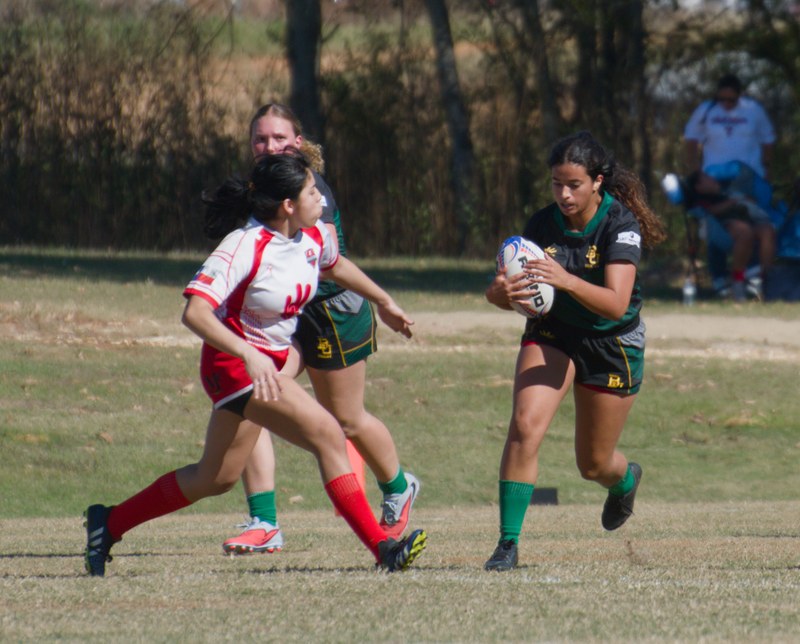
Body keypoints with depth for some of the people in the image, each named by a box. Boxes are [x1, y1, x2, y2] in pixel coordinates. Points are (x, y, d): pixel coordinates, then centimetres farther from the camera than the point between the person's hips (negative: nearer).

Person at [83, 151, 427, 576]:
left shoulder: (313, 236, -2)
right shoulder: (244, 247, -25)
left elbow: (335, 266, 23)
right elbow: (195, 312, -34)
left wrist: (384, 303, 34)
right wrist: (250, 356, -45)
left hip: (273, 361, 9)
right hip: (235, 365, -9)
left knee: (217, 479, 15)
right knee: (327, 434, -21)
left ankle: (109, 524, 28)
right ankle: (382, 547, -20)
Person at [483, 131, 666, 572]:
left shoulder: (620, 223, -23)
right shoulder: (543, 225, -12)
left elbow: (615, 303, -34)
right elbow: (506, 290, -14)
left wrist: (566, 280, -51)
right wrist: (502, 292, -40)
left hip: (612, 346, -2)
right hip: (552, 334, 2)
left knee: (593, 464, 9)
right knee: (525, 425, -23)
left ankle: (624, 481, 49)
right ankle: (508, 543, -19)